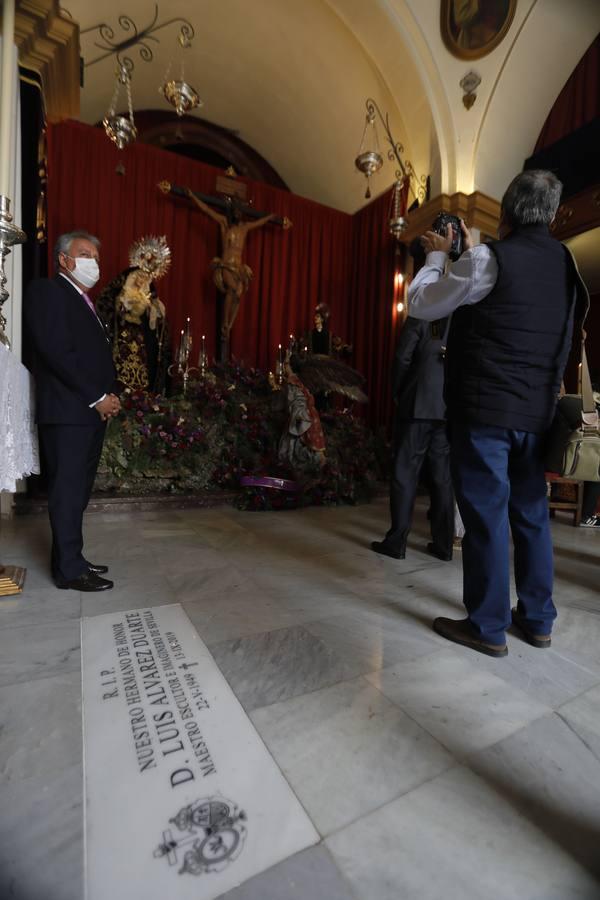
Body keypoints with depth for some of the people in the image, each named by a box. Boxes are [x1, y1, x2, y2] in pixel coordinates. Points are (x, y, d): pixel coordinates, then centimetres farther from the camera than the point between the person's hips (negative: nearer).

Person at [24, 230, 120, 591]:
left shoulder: (85, 302, 24)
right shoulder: (47, 291, -2)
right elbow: (56, 352, -14)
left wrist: (109, 396, 5)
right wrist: (97, 397, -14)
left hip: (92, 412, 9)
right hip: (68, 411, -9)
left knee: (79, 490, 11)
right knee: (68, 491, -4)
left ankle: (70, 559, 21)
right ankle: (70, 569, 6)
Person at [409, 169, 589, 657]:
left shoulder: (488, 258, -6)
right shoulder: (564, 262, 15)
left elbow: (420, 305, 1)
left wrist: (438, 256, 16)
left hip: (485, 410, -7)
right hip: (537, 411, 7)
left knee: (487, 516, -1)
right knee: (532, 513, 13)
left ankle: (488, 627, 12)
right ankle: (537, 619, 26)